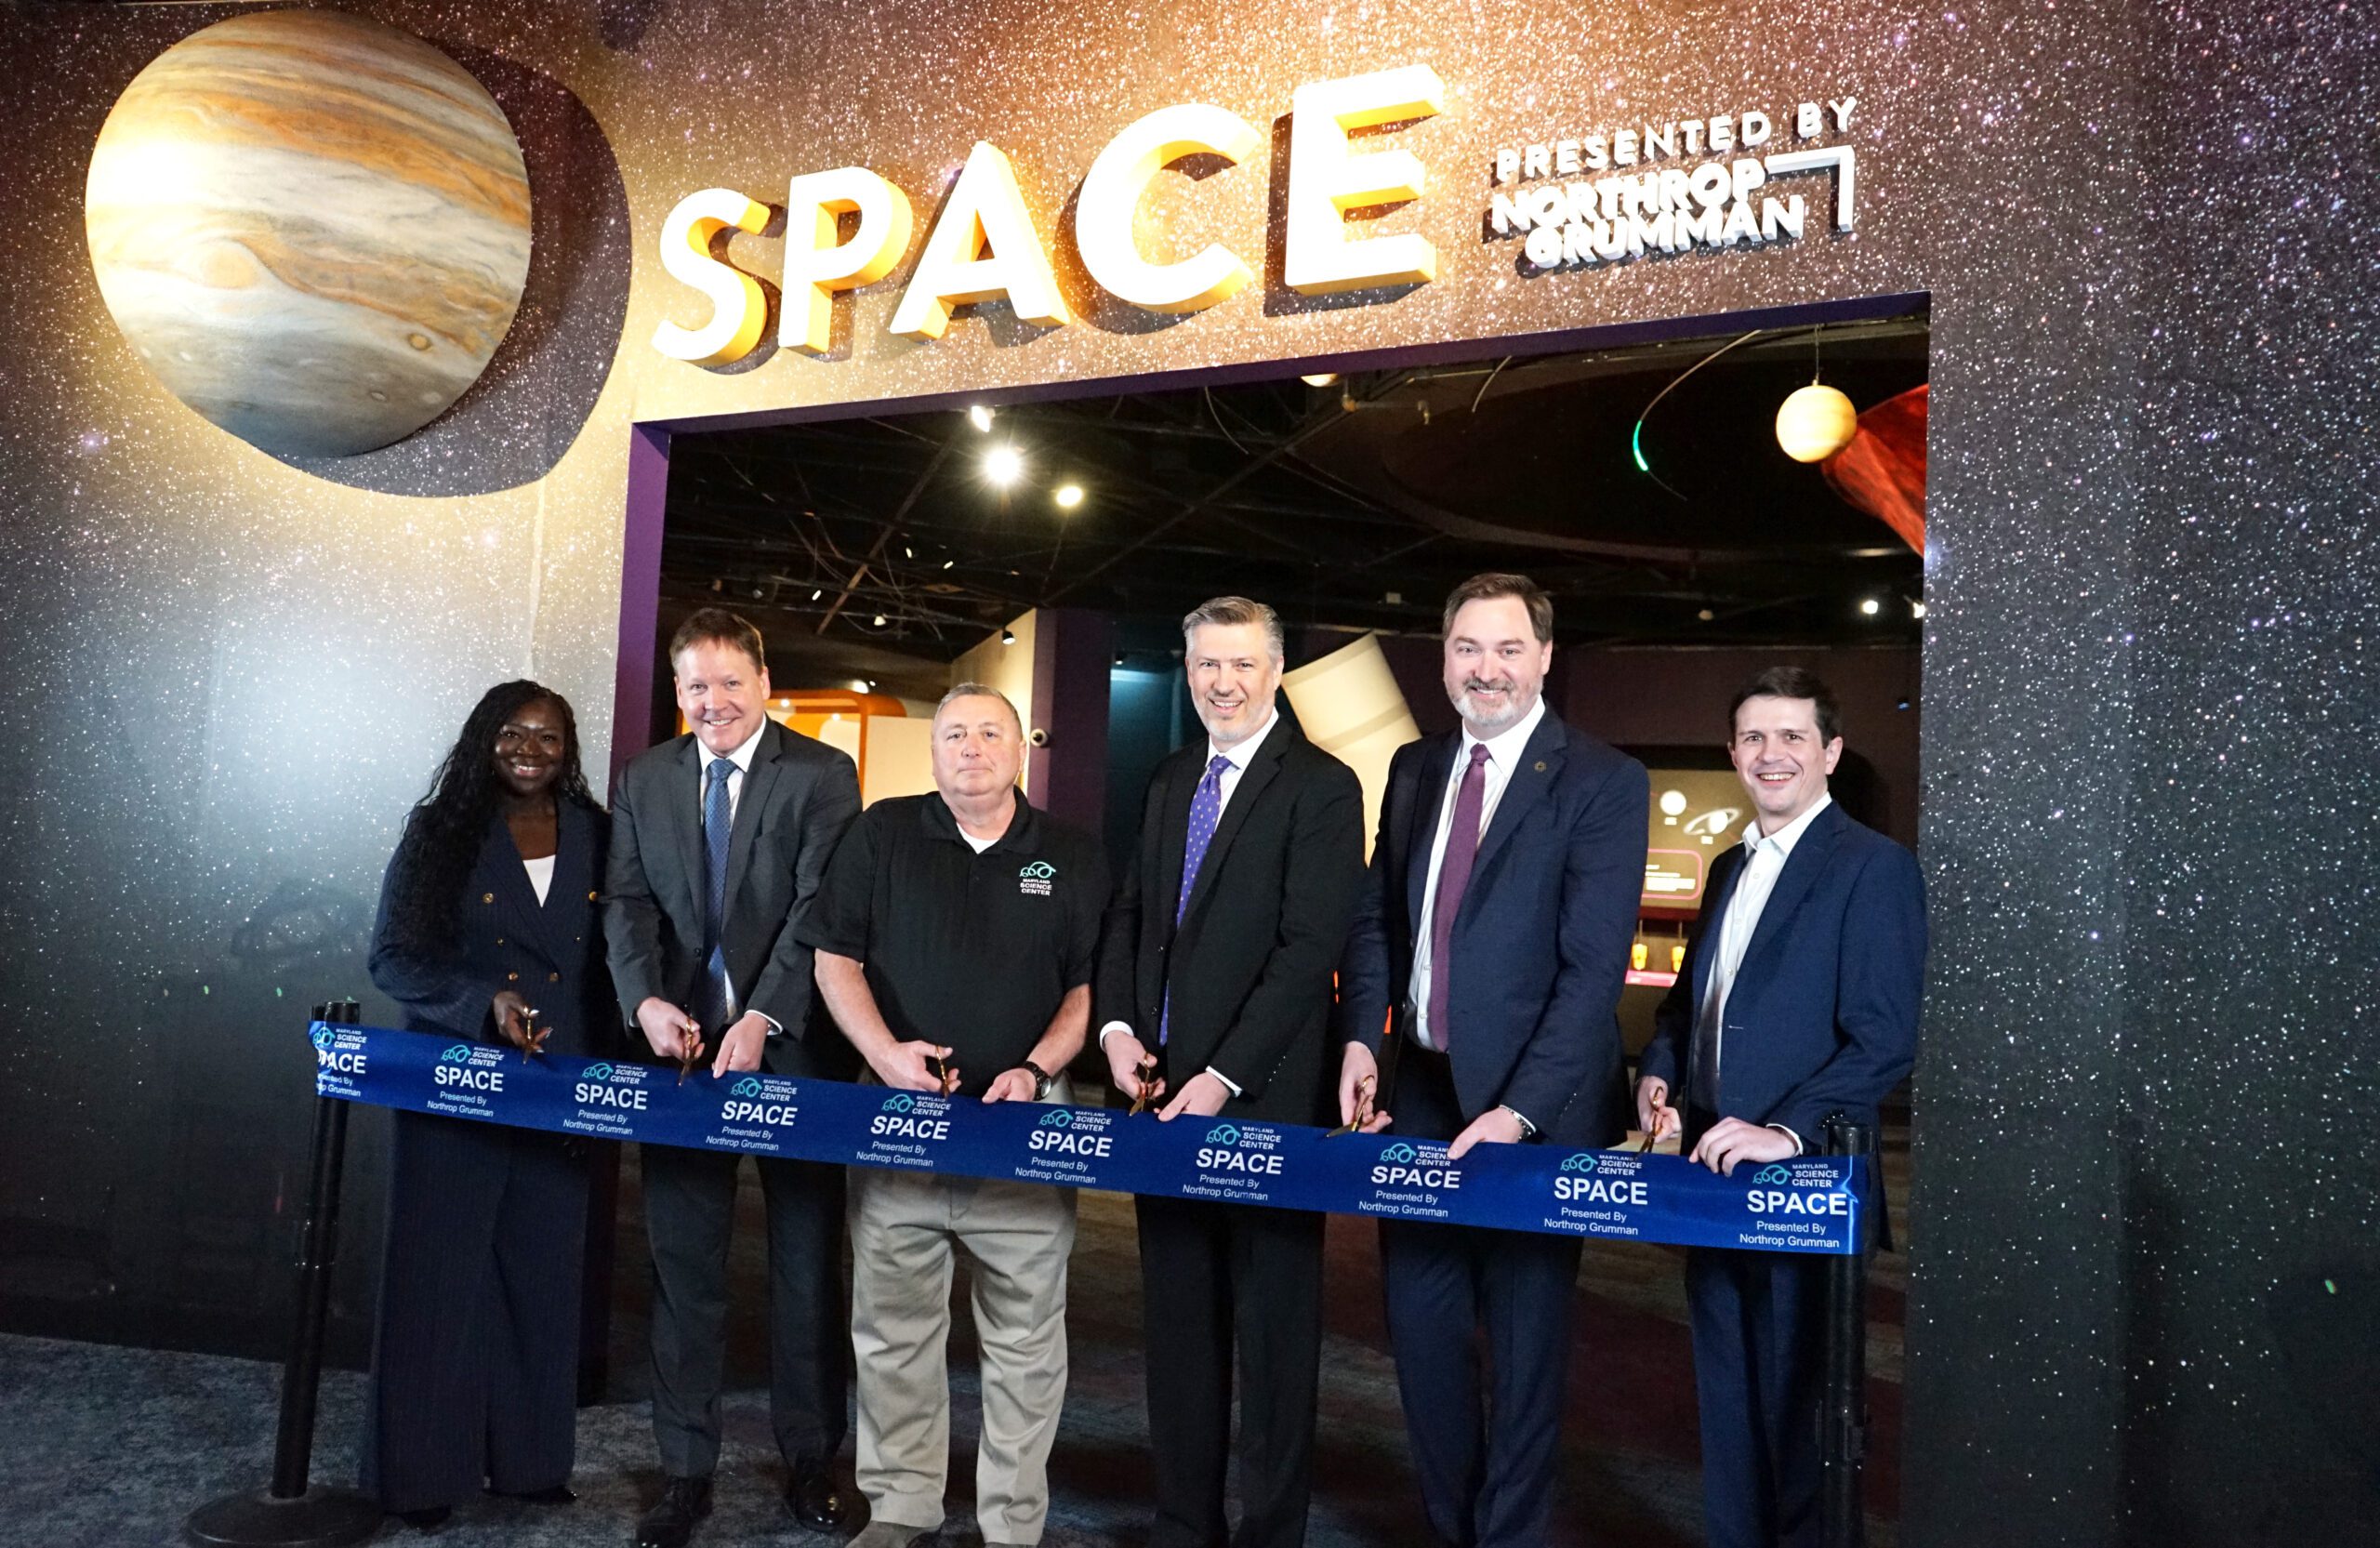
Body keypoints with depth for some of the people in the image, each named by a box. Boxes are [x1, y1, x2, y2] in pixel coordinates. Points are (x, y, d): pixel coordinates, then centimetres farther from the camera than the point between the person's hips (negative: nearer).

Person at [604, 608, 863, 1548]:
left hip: (792, 1048, -3)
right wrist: (647, 1000, -14)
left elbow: (820, 908, -12)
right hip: (681, 1044, 3)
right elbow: (628, 902, 4)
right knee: (683, 1268, 9)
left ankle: (810, 1460, 22)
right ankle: (685, 1470, 20)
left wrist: (762, 1020, -22)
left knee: (808, 1266, 8)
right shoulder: (643, 781, 10)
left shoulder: (821, 775, -3)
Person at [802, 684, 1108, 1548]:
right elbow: (834, 958, 6)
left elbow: (1089, 986, 7)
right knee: (892, 1328, 9)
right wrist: (884, 1051, -9)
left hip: (1024, 1124, 0)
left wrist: (1035, 1071, -9)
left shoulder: (1073, 859, 6)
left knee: (1025, 1341, 3)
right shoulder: (883, 834, 6)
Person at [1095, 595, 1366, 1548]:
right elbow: (1129, 915, 16)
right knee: (1177, 1319, 14)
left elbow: (1311, 946, -15)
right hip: (1162, 1090, 6)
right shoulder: (1169, 782, 14)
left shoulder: (1322, 787, -8)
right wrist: (1117, 1026, -1)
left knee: (1272, 1327, 6)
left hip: (1263, 1099, -6)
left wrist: (1224, 1077, -19)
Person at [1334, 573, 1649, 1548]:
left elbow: (1594, 967, -15)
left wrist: (1521, 1111, -21)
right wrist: (1361, 1038, -1)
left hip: (1533, 1110, -5)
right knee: (1419, 1323, 14)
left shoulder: (1601, 781, -9)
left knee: (1524, 1339, 9)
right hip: (1418, 1090, 6)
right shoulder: (1414, 769, 10)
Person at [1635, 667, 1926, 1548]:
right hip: (1716, 1175, 8)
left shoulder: (1873, 866, -11)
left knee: (1798, 1406, 4)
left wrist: (1788, 1133, -25)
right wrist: (1659, 1069, 5)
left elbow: (1884, 1041, -17)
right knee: (1727, 1400, 19)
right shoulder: (1730, 867, 13)